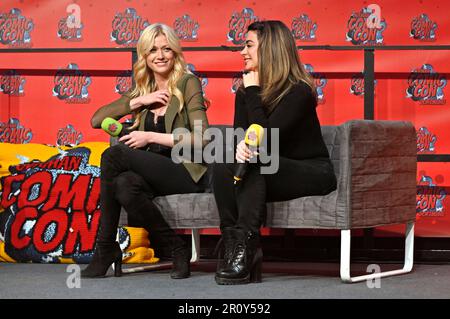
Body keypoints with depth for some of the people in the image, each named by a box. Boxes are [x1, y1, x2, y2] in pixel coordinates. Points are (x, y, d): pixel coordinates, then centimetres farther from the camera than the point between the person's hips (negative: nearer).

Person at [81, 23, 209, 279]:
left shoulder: (188, 83, -1)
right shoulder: (142, 89, 16)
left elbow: (201, 138, -11)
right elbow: (96, 120, 8)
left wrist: (150, 137, -12)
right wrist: (140, 101, -2)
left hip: (187, 172, -5)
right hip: (154, 171, 5)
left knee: (113, 155, -25)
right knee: (124, 184, -32)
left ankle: (105, 249, -14)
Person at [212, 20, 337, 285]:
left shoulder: (299, 91, -15)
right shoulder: (246, 91, 7)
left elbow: (267, 138, -23)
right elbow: (240, 134, -2)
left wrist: (253, 92, -18)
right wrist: (240, 146, -27)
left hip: (312, 172, -6)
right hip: (269, 173, 6)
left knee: (255, 163, -33)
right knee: (223, 167, -23)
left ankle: (246, 247, -39)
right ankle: (233, 245, -31)